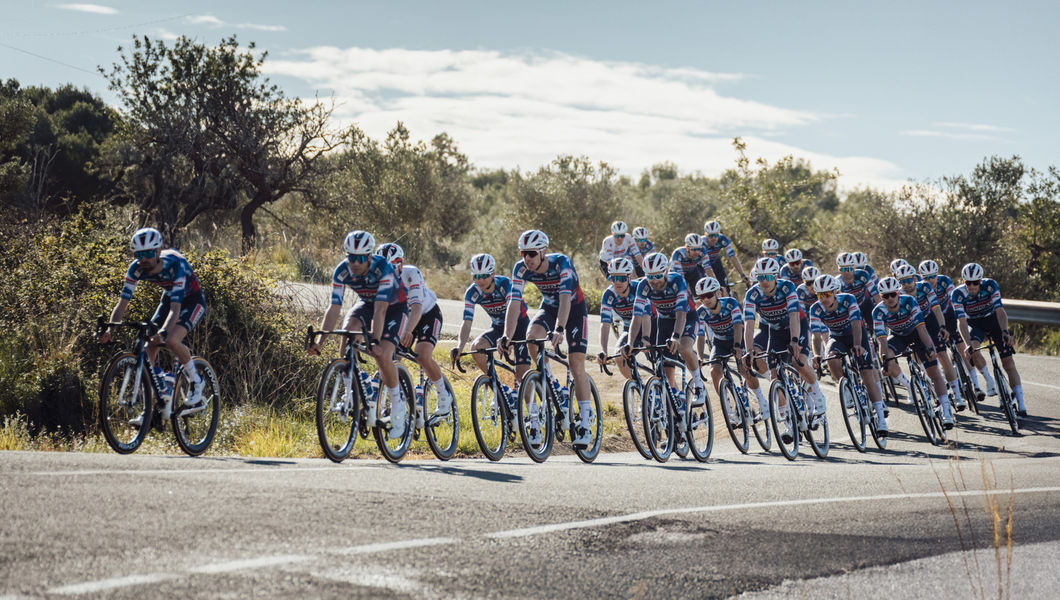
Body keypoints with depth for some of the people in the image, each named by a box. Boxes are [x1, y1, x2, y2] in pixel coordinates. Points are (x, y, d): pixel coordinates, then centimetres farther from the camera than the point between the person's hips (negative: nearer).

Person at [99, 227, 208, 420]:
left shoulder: (175, 264, -36)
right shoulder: (136, 268, -20)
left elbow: (175, 309, -42)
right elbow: (122, 302, -19)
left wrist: (163, 332, -59)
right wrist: (110, 329, -36)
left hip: (192, 300, -6)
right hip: (168, 298, 6)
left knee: (171, 341, -31)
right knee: (149, 348, -10)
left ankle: (196, 381, -6)